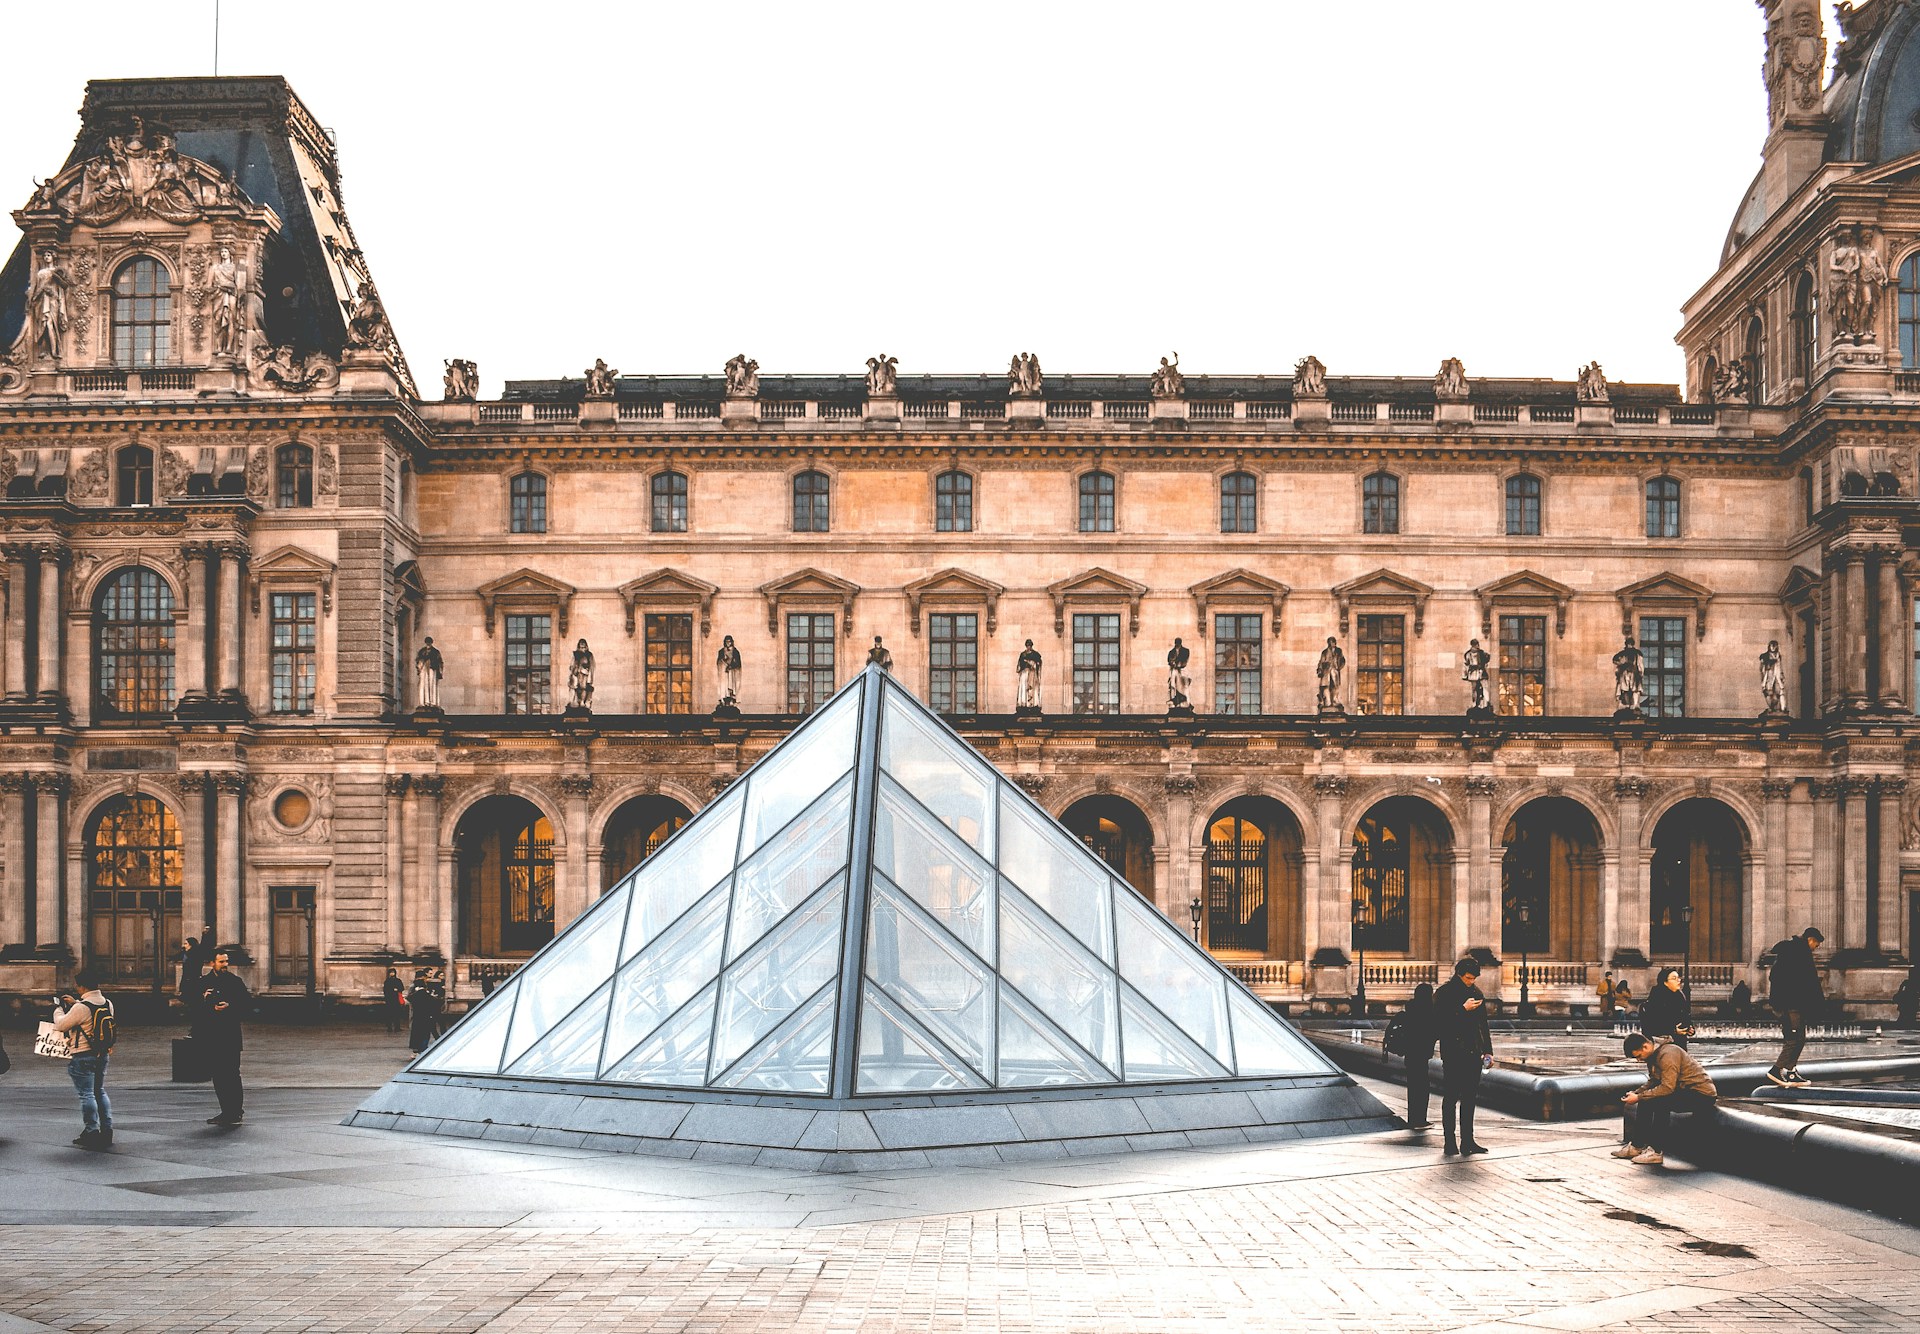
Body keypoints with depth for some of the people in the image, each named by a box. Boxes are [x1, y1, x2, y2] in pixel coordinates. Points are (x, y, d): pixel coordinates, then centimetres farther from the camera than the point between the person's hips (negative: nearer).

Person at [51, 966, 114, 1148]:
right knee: (100, 1092, 15)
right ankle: (106, 1131, 15)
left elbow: (61, 1025, -9)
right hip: (103, 1053, 7)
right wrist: (75, 1003, 25)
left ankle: (91, 1131, 1)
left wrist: (58, 1008, 9)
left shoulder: (81, 1008, -20)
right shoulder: (107, 1004, 3)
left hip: (84, 1056, -7)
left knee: (86, 1094, 0)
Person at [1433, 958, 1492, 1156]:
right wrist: (1463, 1009, -19)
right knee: (1451, 1097, -3)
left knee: (1470, 1097, 7)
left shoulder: (1477, 993, 13)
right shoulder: (1444, 993, -5)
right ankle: (1450, 1143, 1)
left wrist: (1487, 1050, 13)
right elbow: (1440, 1022, -14)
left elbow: (1483, 1025, 19)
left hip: (1473, 1053, 6)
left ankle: (1467, 1141, 11)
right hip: (1452, 1053, -6)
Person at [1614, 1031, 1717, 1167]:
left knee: (1660, 1102, -29)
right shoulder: (1653, 1055, 7)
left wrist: (1639, 1097, -23)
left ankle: (1657, 1151, -24)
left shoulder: (1668, 1054, -23)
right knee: (1645, 1101, 4)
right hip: (1683, 1091, 10)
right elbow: (1652, 1082, 15)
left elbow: (1667, 1088, -29)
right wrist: (1635, 1093, -2)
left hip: (1702, 1094, -10)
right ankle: (1637, 1145, 6)